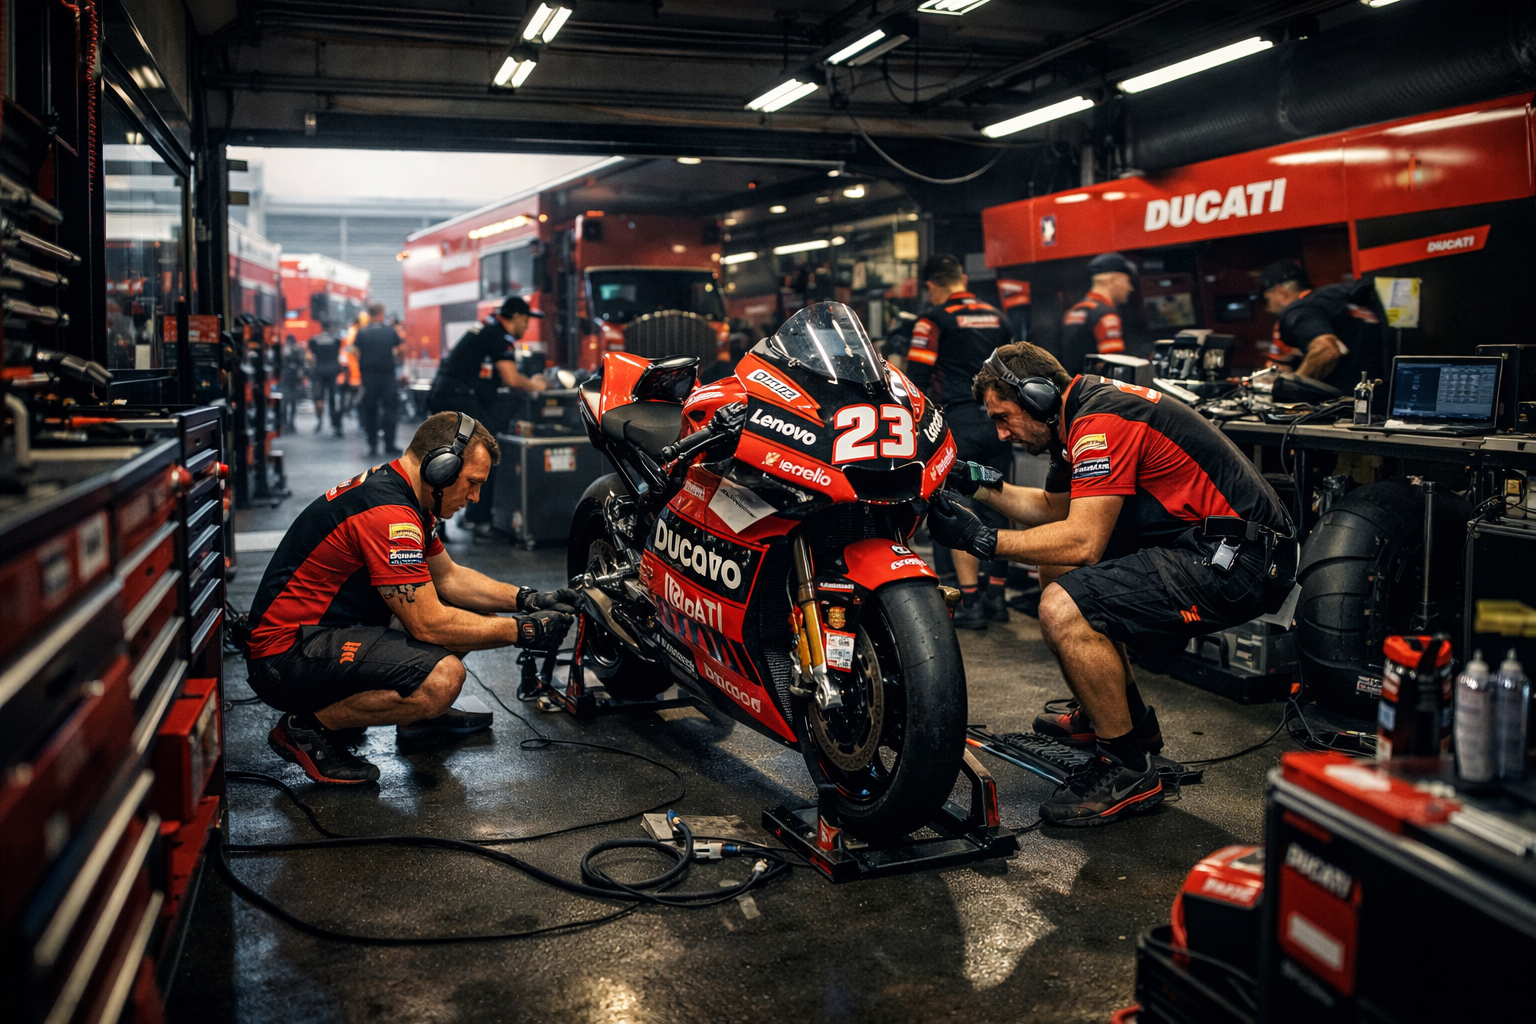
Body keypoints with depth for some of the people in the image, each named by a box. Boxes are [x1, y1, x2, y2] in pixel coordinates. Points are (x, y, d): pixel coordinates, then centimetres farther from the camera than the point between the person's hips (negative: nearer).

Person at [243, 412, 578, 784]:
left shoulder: (394, 488, 8)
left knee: (467, 611, 10)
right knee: (442, 677, -31)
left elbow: (448, 576, 17)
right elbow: (429, 624, -24)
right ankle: (305, 729, -12)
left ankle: (418, 712, 22)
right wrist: (523, 630, -16)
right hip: (288, 654, -10)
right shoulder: (387, 513, -25)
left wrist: (527, 599, 5)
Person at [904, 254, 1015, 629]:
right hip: (998, 421, 6)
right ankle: (996, 595, 16)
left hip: (959, 420, -6)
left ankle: (970, 601, -5)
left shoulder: (934, 320, -3)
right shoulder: (997, 318, 15)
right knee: (995, 507, 11)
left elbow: (916, 379, -8)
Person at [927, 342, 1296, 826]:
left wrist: (982, 540, -19)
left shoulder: (1102, 422, -18)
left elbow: (1083, 542, -24)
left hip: (1233, 559, -11)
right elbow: (1052, 507, 26)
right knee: (1056, 567, 22)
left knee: (1063, 609, -24)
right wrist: (981, 483, 14)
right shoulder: (1080, 413, 14)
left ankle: (1130, 770, -8)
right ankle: (1126, 715, 31)